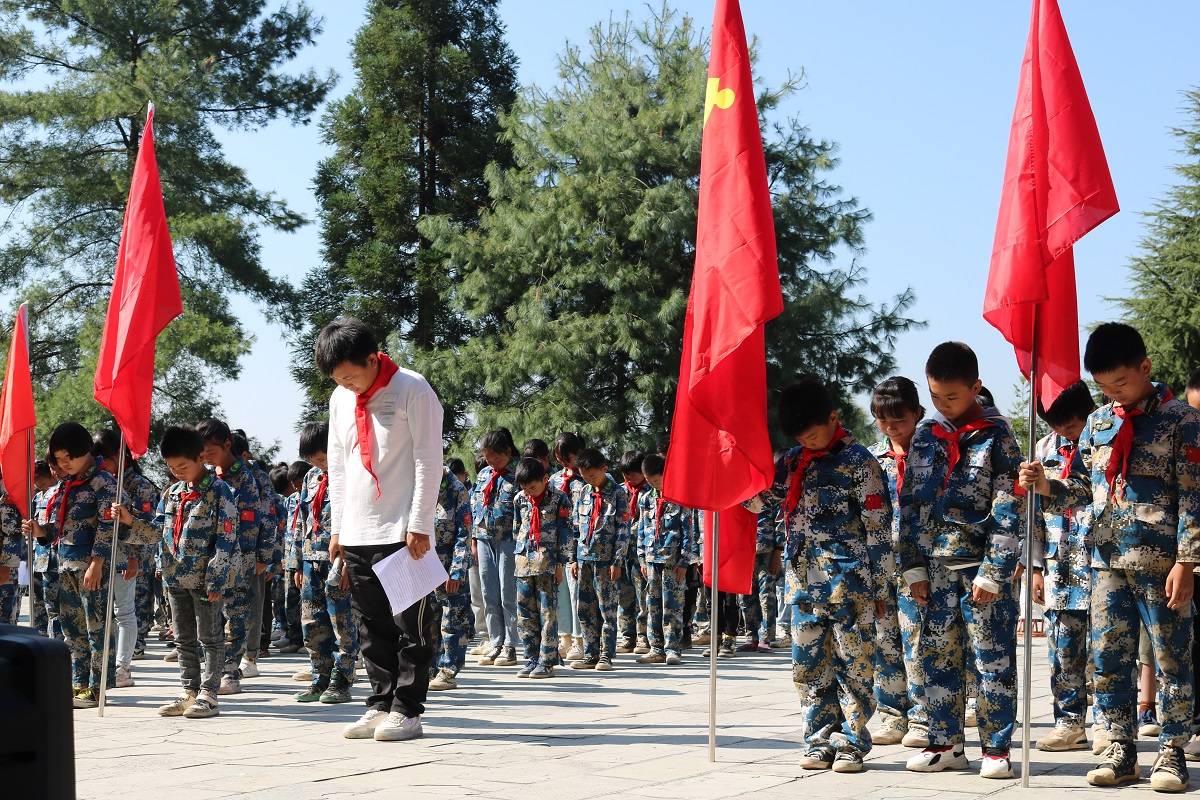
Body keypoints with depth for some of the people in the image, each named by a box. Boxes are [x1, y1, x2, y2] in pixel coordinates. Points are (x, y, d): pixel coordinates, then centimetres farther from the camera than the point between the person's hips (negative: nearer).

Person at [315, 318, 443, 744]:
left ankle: (407, 709, 2)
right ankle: (380, 704, 14)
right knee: (372, 627, 8)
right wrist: (337, 527, 13)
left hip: (403, 532, -6)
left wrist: (419, 525, -13)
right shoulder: (340, 400, 12)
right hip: (357, 533, 6)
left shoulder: (412, 391, -7)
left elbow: (428, 461, -9)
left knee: (409, 625, -3)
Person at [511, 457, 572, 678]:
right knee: (525, 613, 6)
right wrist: (520, 554, 16)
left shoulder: (559, 500, -4)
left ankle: (547, 661, -1)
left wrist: (560, 563, -6)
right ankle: (531, 659, 12)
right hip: (524, 561, 5)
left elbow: (565, 533, -4)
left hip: (548, 562, -5)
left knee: (548, 612, -5)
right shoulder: (520, 500, 10)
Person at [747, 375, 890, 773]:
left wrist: (879, 587, -7)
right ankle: (820, 740, 16)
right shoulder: (795, 460, 12)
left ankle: (851, 743, 6)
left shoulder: (858, 460, -5)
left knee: (853, 664, -1)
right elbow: (757, 500, 15)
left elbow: (879, 527, -6)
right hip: (804, 581, 6)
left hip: (848, 582, -6)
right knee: (809, 664, 8)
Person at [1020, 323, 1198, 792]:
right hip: (1107, 560, 5)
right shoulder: (1097, 423, 12)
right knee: (1107, 659, 6)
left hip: (1161, 561, -5)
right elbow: (1082, 489, 17)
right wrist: (1047, 487, -5)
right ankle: (1121, 750, 15)